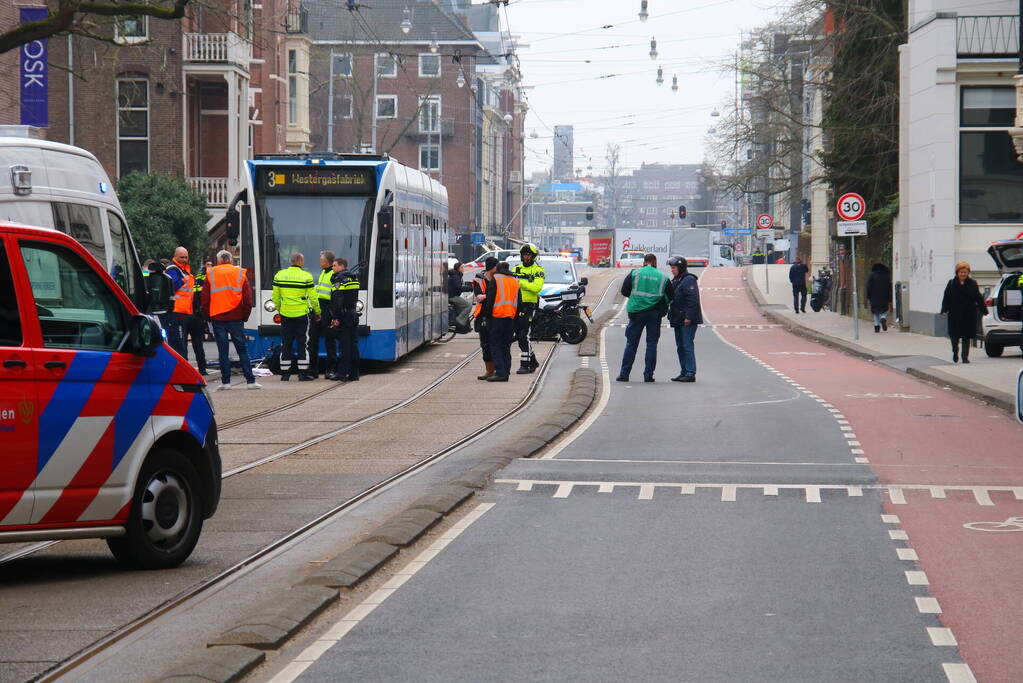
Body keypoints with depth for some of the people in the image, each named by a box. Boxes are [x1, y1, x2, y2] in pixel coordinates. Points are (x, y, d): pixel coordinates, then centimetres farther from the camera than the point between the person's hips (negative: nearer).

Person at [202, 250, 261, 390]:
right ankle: (250, 381, 2)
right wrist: (245, 316, 10)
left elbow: (205, 298, 1)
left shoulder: (211, 275, 2)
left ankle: (225, 382, 1)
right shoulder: (240, 274, 4)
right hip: (236, 318, 1)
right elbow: (248, 299, 1)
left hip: (218, 319, 0)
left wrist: (209, 315, 10)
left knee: (223, 351, 4)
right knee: (242, 349, 5)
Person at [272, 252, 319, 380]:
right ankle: (303, 373, 2)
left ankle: (285, 373, 9)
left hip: (285, 315, 3)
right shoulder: (306, 276, -8)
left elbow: (275, 297, 8)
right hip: (301, 315, -3)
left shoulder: (279, 275, 2)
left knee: (285, 344, 8)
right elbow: (313, 298, -4)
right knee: (302, 344, 3)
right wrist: (317, 312, 9)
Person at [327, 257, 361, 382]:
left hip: (343, 317, -7)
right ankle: (354, 374, 8)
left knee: (345, 345, -6)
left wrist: (335, 317, -18)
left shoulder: (339, 280, -11)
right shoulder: (354, 279, 15)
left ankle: (342, 373, -4)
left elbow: (337, 300, -18)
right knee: (353, 345, 7)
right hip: (354, 315, 7)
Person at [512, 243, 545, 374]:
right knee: (519, 336, 11)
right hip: (516, 304, 6)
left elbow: (537, 287, -16)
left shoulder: (538, 270, -1)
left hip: (529, 305, -6)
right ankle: (533, 361, 25)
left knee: (523, 336, -13)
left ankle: (525, 364, -9)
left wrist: (521, 282, -21)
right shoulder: (516, 269, 16)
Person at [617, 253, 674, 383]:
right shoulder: (663, 277, 3)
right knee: (652, 343, 6)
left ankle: (624, 374, 4)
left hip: (637, 312, 0)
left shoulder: (635, 274, 0)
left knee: (631, 343, 5)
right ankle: (648, 375, 2)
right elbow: (671, 296, 7)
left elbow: (624, 291, 2)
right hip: (654, 314, 0)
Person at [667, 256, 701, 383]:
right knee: (680, 347, 12)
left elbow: (693, 300, -19)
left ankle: (690, 373, -12)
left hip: (688, 321, -10)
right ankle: (684, 372, 17)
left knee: (687, 346, -11)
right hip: (678, 320, 10)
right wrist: (671, 316, 19)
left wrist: (688, 317, -23)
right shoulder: (675, 281, 18)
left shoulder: (688, 280, -12)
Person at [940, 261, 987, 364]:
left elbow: (979, 298, 8)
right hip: (955, 315, 0)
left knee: (967, 336, 1)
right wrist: (944, 310, -13)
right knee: (954, 335, 3)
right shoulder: (951, 284, 2)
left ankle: (965, 357, 6)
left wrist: (984, 310, 7)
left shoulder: (972, 284, 4)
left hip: (969, 315, 0)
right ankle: (955, 352, 31)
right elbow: (946, 298, -1)